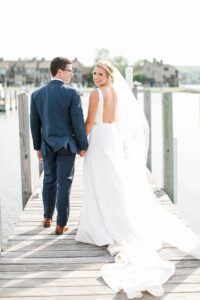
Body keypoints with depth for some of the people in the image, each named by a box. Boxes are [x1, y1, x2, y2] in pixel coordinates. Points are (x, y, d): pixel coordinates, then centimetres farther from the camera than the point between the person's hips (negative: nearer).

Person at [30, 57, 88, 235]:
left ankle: (47, 218, 32)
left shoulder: (37, 94, 1)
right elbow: (78, 122, -13)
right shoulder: (72, 93, -13)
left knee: (49, 180, 19)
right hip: (67, 145, -4)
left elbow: (34, 123, 6)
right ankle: (61, 225, 9)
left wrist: (38, 147, 16)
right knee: (64, 183, 3)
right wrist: (83, 145, -2)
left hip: (47, 145, 4)